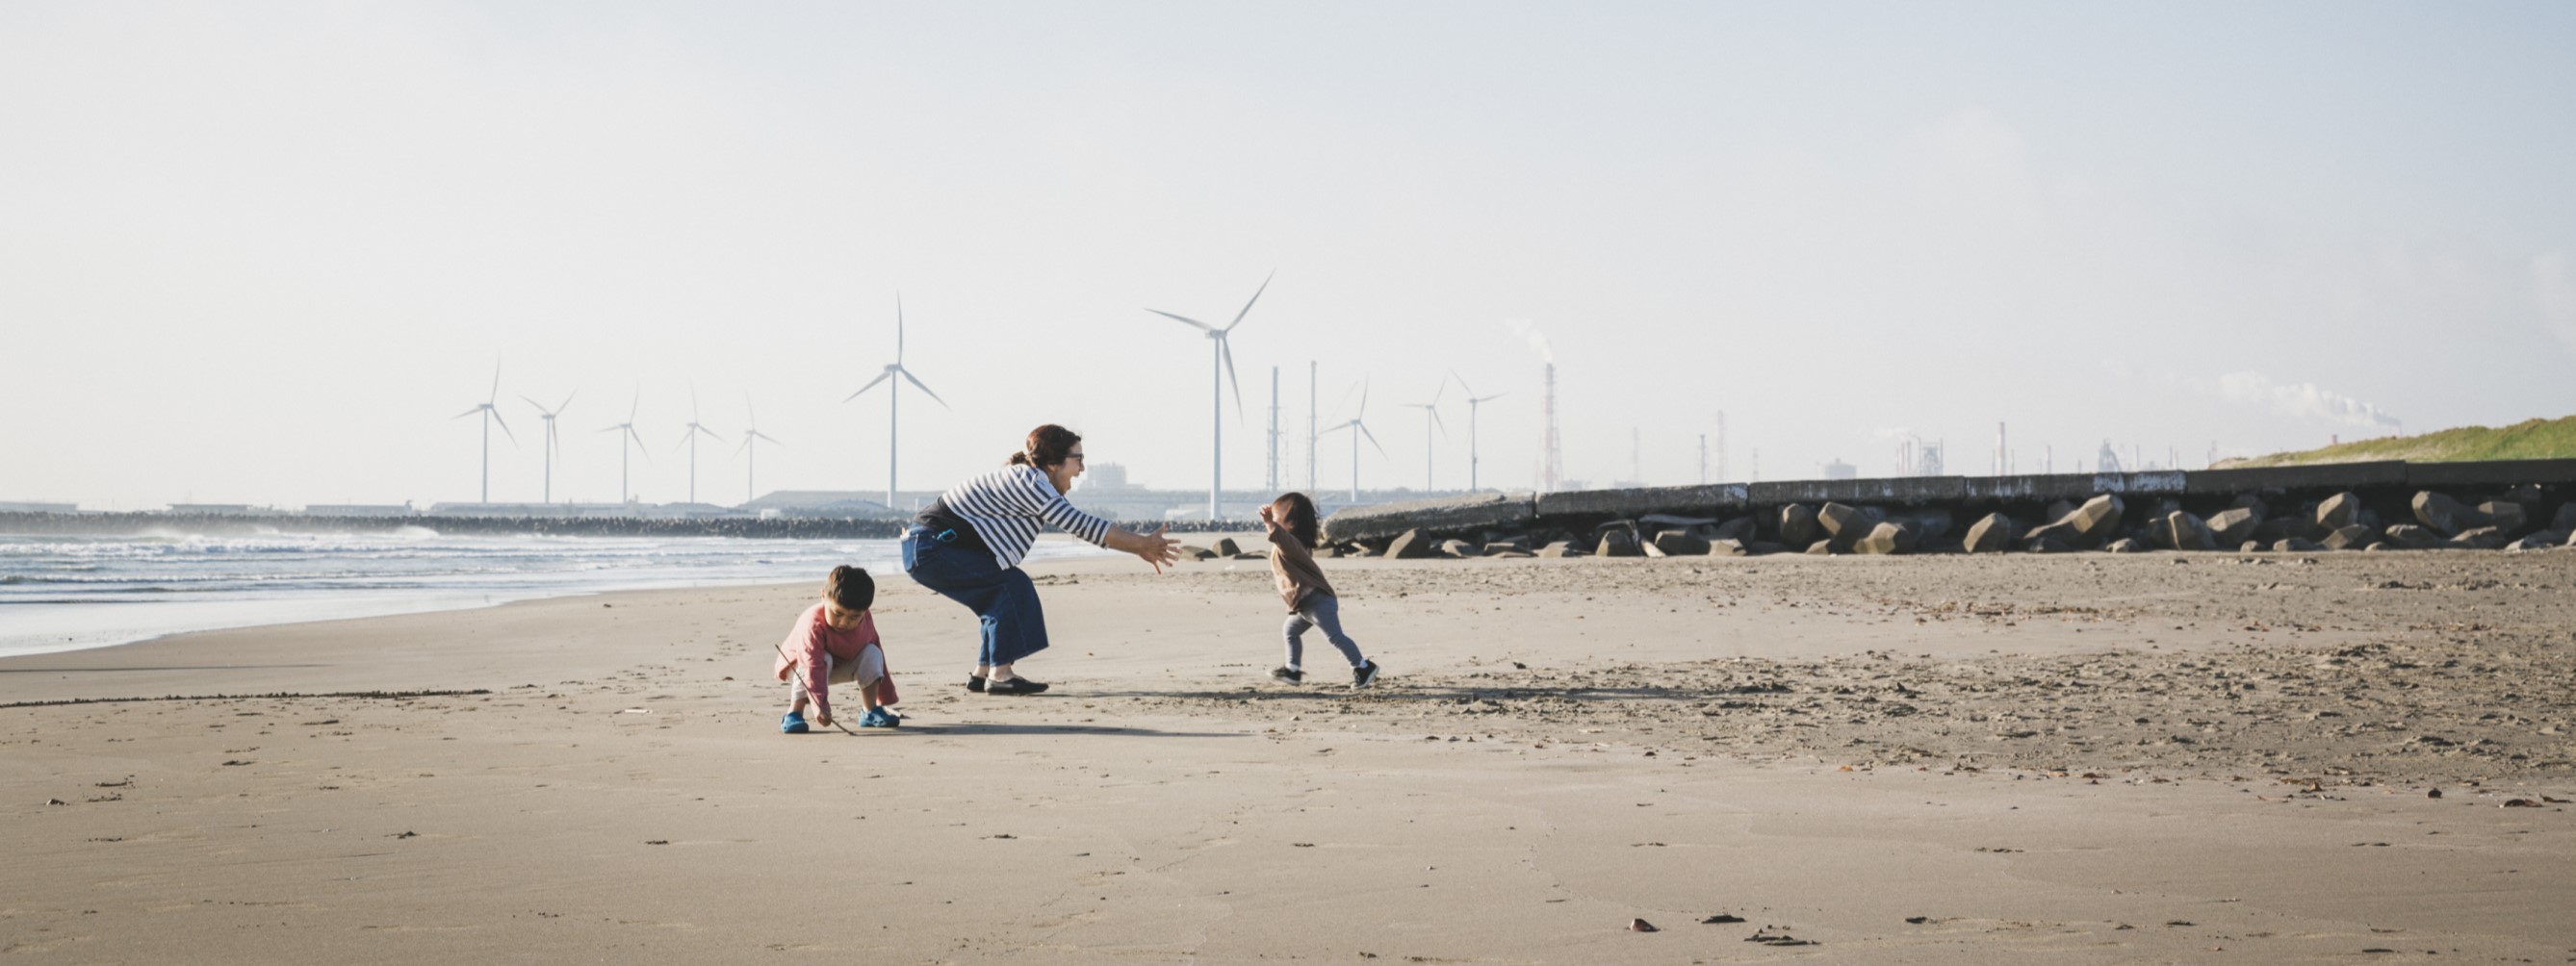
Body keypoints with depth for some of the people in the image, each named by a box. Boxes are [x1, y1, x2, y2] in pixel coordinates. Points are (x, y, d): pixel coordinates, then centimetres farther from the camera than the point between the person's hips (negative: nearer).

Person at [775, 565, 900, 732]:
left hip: (841, 666, 5)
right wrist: (819, 704, -52)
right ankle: (794, 713, -30)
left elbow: (879, 660, -3)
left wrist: (886, 698, 3)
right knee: (823, 660, -37)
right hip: (799, 666, -5)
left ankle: (871, 711, -7)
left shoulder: (866, 622, -17)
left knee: (872, 653, -15)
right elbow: (814, 666, -44)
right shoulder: (812, 624, -38)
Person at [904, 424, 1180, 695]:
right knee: (1012, 586, -14)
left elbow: (1075, 525, 14)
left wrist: (1140, 546, 9)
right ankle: (1000, 674, -14)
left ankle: (983, 673, 14)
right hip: (930, 548, -10)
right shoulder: (1027, 481, -18)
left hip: (926, 548, 10)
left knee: (1003, 599, 12)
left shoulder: (1030, 481, 13)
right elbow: (1080, 524, -20)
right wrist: (1141, 544, -16)